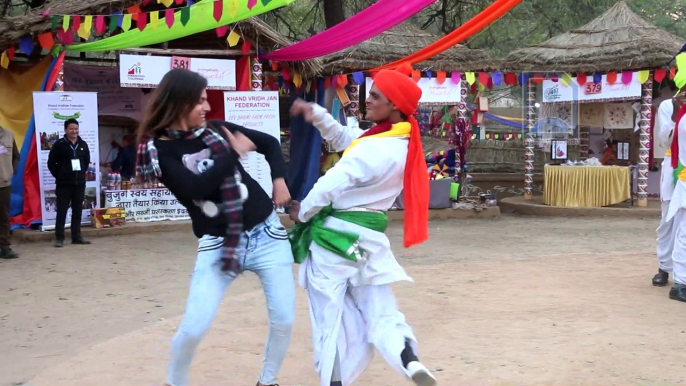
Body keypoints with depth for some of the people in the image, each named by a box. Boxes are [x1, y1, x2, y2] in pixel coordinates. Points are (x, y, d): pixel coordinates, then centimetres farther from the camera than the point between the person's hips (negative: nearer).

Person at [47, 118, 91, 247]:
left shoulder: (83, 144, 8)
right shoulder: (59, 144, -5)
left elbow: (87, 161, 20)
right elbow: (51, 163, -3)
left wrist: (81, 173, 12)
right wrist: (60, 176, -2)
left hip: (80, 183, 4)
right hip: (64, 184, -4)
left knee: (77, 211, 8)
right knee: (62, 211, -3)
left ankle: (76, 236, 15)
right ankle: (59, 237, 1)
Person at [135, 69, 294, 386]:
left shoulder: (216, 130, 4)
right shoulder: (159, 149, -7)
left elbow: (269, 143, 16)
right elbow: (195, 188, -23)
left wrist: (279, 179, 0)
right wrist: (234, 152, -17)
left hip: (265, 233, 3)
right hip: (217, 244, -3)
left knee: (284, 320, 3)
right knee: (193, 328, -10)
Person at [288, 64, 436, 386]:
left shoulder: (375, 149, -22)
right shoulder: (403, 143, 7)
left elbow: (329, 185, -23)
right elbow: (343, 138, 18)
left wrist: (303, 212, -5)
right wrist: (316, 115, 5)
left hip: (336, 236, -8)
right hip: (370, 238, 8)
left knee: (330, 317, 4)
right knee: (379, 311, 9)